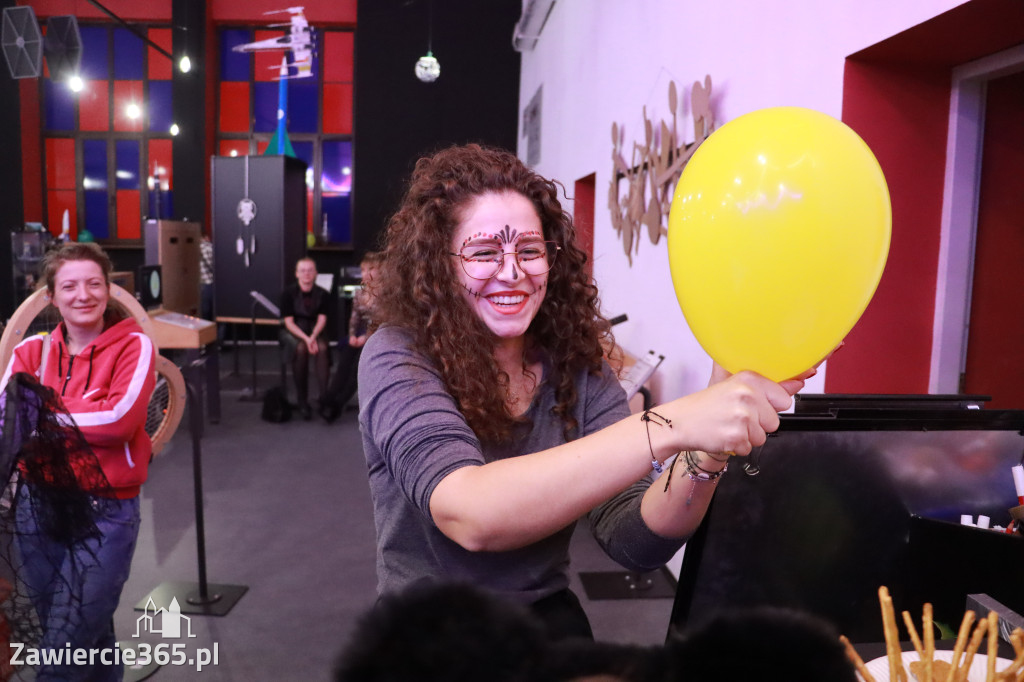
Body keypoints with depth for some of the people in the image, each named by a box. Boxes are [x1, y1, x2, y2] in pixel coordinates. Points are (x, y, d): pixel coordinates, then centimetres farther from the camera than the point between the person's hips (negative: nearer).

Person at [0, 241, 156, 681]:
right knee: (89, 638, 19)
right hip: (37, 507, 4)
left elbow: (120, 418, -20)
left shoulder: (133, 345, -7)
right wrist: (89, 417, -24)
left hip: (107, 511, -4)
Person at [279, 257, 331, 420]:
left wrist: (313, 337, -26)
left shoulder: (322, 294, 2)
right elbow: (289, 322, -8)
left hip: (315, 331, 1)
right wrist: (305, 339, -23)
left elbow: (322, 319, -5)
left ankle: (324, 396, -33)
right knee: (301, 349, -34)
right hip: (292, 331, -1)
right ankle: (302, 401, -26)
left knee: (322, 348, -33)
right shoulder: (288, 293, -3)